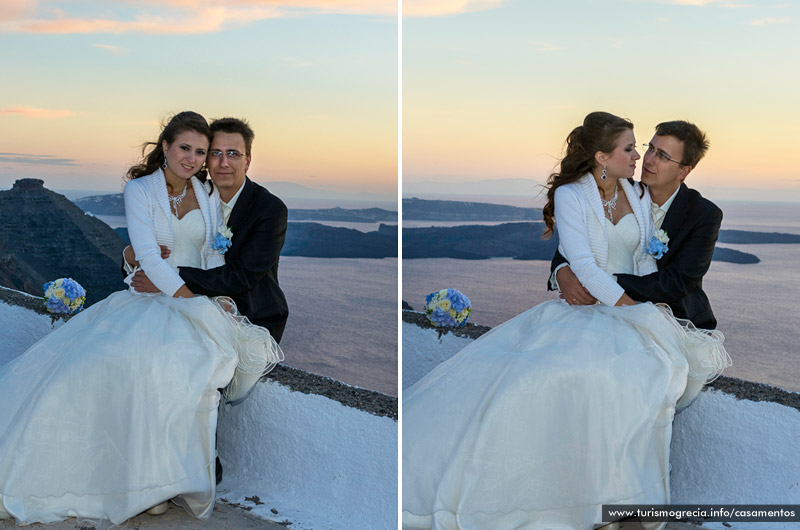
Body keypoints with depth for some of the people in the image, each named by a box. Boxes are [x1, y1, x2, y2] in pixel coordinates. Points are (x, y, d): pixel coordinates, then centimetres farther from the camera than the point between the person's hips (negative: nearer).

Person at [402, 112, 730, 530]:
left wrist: (654, 302, -7)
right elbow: (584, 266, -11)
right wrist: (629, 303, -18)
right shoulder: (569, 196, -2)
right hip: (582, 306, -3)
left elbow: (646, 259, 12)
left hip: (636, 305, 3)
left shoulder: (638, 195, 14)